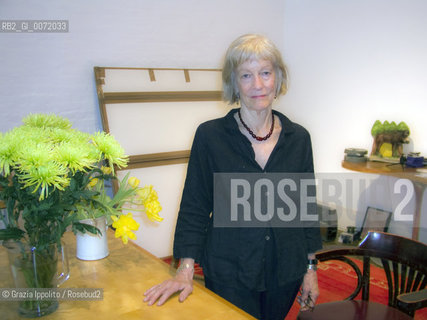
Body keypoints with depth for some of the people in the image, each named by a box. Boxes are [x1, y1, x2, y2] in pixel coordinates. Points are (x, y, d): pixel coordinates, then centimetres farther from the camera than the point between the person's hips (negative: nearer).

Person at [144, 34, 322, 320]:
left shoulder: (298, 138, -1)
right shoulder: (210, 136, -10)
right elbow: (194, 207, -7)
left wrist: (310, 268, 6)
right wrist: (185, 271, -12)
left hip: (285, 272, 3)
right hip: (229, 274, -3)